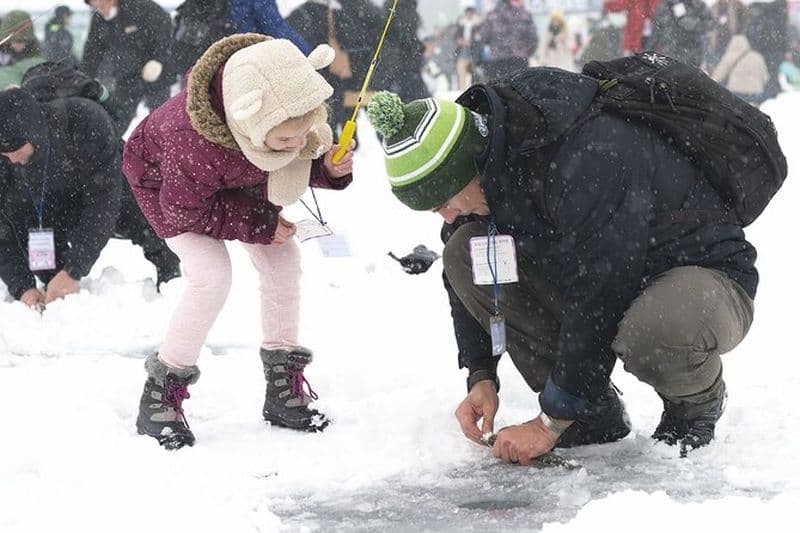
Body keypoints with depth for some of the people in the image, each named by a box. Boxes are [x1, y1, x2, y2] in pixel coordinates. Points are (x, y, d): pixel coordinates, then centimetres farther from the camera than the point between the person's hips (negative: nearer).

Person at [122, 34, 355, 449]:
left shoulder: (294, 111, -32)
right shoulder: (192, 142, -48)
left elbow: (300, 160, -8)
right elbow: (182, 211, -30)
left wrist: (328, 168, -31)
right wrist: (259, 226, -28)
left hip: (239, 180, 6)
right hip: (165, 180, -6)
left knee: (284, 261, -4)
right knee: (212, 277, -22)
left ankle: (284, 387, 10)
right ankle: (160, 396, -8)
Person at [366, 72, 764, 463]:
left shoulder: (589, 160, -35)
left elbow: (599, 304, -31)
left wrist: (552, 423, -23)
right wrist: (480, 376, 0)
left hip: (706, 273, -8)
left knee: (651, 336, -42)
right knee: (463, 254, -9)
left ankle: (697, 403, -2)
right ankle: (596, 417, -1)